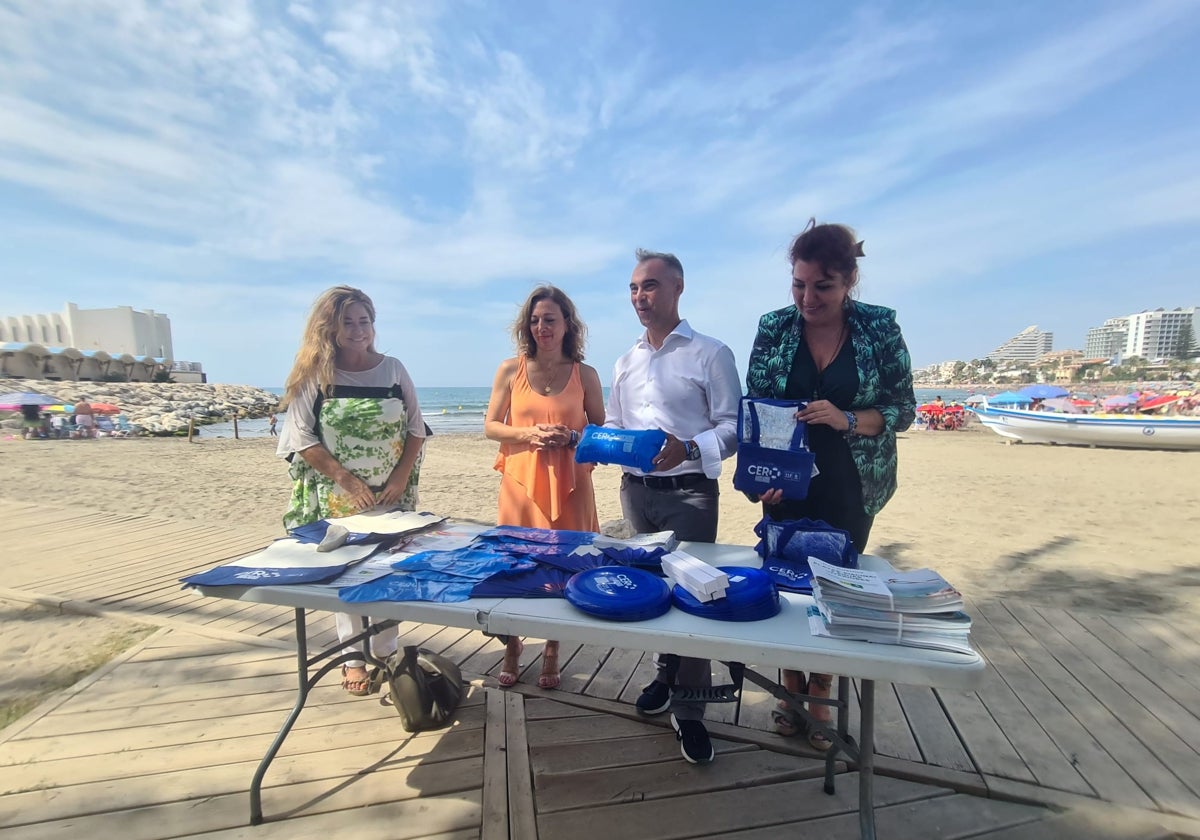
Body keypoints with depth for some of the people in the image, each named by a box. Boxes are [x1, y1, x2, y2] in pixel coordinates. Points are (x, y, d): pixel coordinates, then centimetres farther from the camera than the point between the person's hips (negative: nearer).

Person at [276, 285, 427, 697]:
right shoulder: (314, 374, -5)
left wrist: (402, 476, -7)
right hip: (337, 496, -2)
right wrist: (344, 479, -14)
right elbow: (301, 437, -7)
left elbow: (416, 427, 3)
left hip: (391, 493, 2)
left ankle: (386, 650, 25)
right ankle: (353, 657, 23)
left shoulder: (392, 369, 1)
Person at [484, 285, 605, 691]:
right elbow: (491, 426, 4)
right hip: (520, 482, 0)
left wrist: (571, 437, -12)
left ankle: (552, 651, 28)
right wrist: (530, 434, -13)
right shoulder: (510, 370, 4)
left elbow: (601, 431, 8)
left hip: (569, 486, 0)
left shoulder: (585, 374, 4)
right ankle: (512, 647, 31)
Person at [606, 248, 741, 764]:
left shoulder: (710, 354, -5)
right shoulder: (626, 363, 14)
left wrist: (689, 448, -25)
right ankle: (667, 675, 39)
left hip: (689, 493, -5)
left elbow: (733, 427, -8)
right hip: (635, 490, 6)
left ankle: (688, 712, 16)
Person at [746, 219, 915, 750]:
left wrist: (847, 419, -22)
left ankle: (820, 694, 32)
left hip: (850, 488, 0)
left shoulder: (880, 328, -6)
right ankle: (792, 685, 32)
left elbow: (902, 408, -3)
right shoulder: (773, 327, -4)